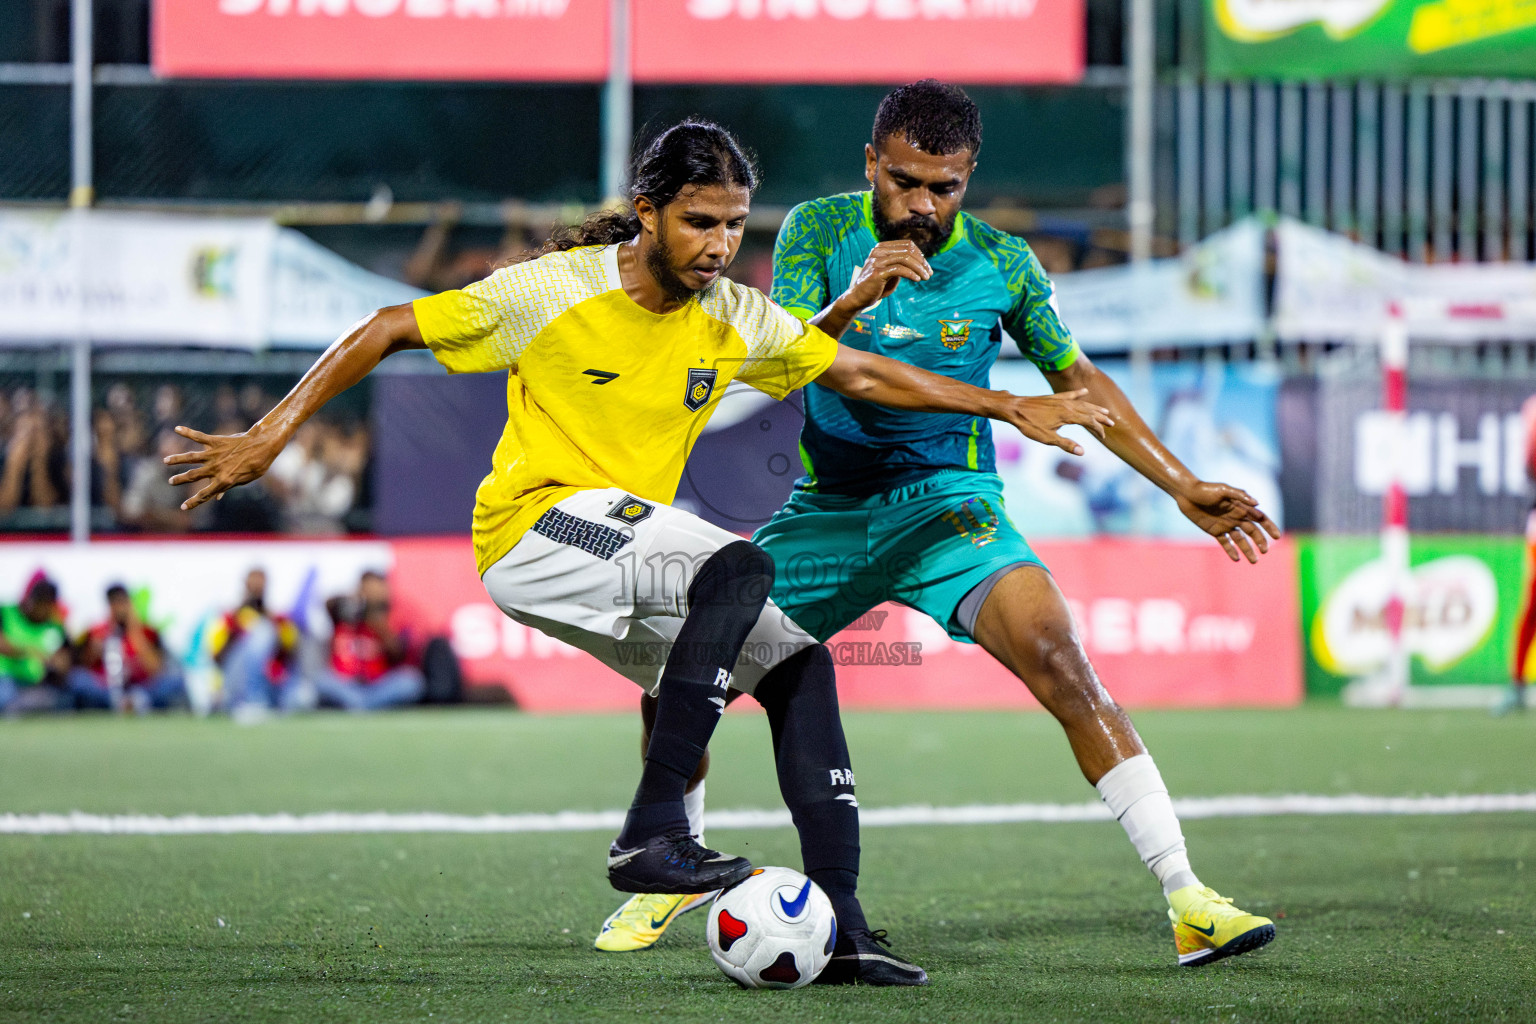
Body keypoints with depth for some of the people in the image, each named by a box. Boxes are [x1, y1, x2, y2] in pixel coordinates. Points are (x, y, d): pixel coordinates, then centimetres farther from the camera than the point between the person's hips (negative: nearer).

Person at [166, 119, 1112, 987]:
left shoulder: (735, 319, 3)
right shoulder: (554, 291, -13)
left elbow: (863, 375, 15)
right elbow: (390, 331, -6)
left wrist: (1010, 407, 13)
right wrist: (271, 435, -10)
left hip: (631, 545, 7)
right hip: (534, 531, -7)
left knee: (798, 663, -6)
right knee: (740, 567, -30)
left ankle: (839, 924, -7)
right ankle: (652, 833, -30)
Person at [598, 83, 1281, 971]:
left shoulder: (1002, 264, -5)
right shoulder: (819, 231, -6)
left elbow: (1079, 380, 6)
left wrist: (1186, 489, 1)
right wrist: (844, 308, -35)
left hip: (946, 502, -2)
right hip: (826, 510, 2)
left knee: (1059, 662, -26)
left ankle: (1187, 897, -26)